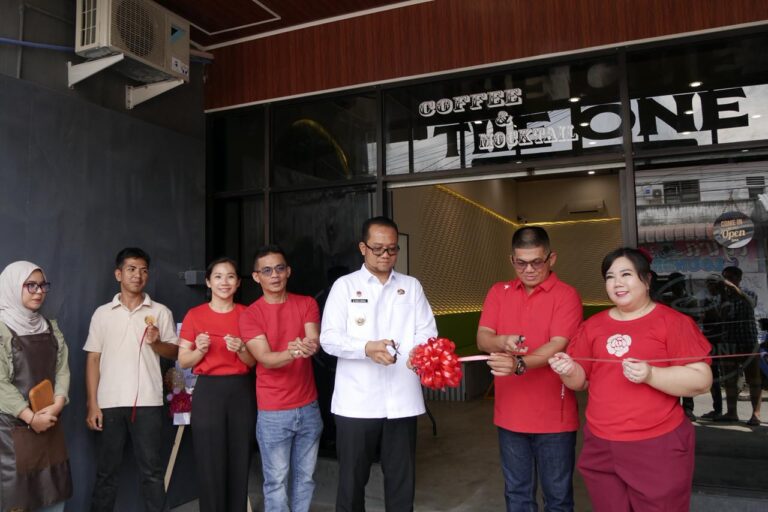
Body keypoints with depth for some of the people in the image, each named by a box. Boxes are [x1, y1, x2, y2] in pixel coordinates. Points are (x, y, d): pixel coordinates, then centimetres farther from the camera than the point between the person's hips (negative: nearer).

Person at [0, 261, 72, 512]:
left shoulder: (51, 328, 10)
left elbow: (63, 369, 6)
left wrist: (57, 405, -10)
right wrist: (30, 417, -16)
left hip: (50, 422, 5)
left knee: (55, 491, 10)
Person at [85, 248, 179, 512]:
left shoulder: (161, 312, 5)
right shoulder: (102, 313, 7)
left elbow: (175, 352, 8)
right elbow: (93, 359, 6)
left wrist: (156, 343, -14)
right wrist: (92, 404, 0)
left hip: (147, 402, -1)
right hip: (110, 403, 1)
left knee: (152, 470, 4)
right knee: (106, 471, 9)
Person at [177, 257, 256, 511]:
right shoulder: (195, 315, 2)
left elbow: (254, 361, 7)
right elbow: (183, 361, 4)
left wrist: (241, 349, -13)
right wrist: (200, 350, -15)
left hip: (241, 392, 1)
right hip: (208, 392, -1)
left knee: (240, 463, 4)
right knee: (210, 465, 0)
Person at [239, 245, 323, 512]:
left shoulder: (307, 304, 2)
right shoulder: (250, 315, -6)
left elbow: (315, 342, -12)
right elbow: (265, 358, -16)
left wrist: (305, 345, -36)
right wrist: (293, 353, -36)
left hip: (309, 406, 3)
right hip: (273, 412, -3)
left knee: (305, 477, 14)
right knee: (276, 481, 6)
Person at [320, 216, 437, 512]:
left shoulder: (411, 286, 11)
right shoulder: (345, 286, 3)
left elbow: (427, 331, 3)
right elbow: (329, 338, -5)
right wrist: (367, 348, -23)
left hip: (402, 400, 2)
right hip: (356, 402, -2)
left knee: (402, 477, 12)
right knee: (352, 477, 10)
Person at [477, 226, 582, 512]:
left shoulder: (566, 295, -8)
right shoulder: (498, 292, 6)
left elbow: (558, 345, -20)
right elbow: (482, 338, 0)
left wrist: (519, 364, -36)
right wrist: (502, 341, -23)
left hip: (553, 416, -4)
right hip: (510, 413, 4)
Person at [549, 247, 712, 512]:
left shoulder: (673, 322, -5)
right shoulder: (593, 325, 8)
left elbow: (702, 380, -10)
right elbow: (581, 381, 13)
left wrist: (650, 375, -24)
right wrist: (568, 371, -9)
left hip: (658, 447, -4)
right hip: (600, 447, 4)